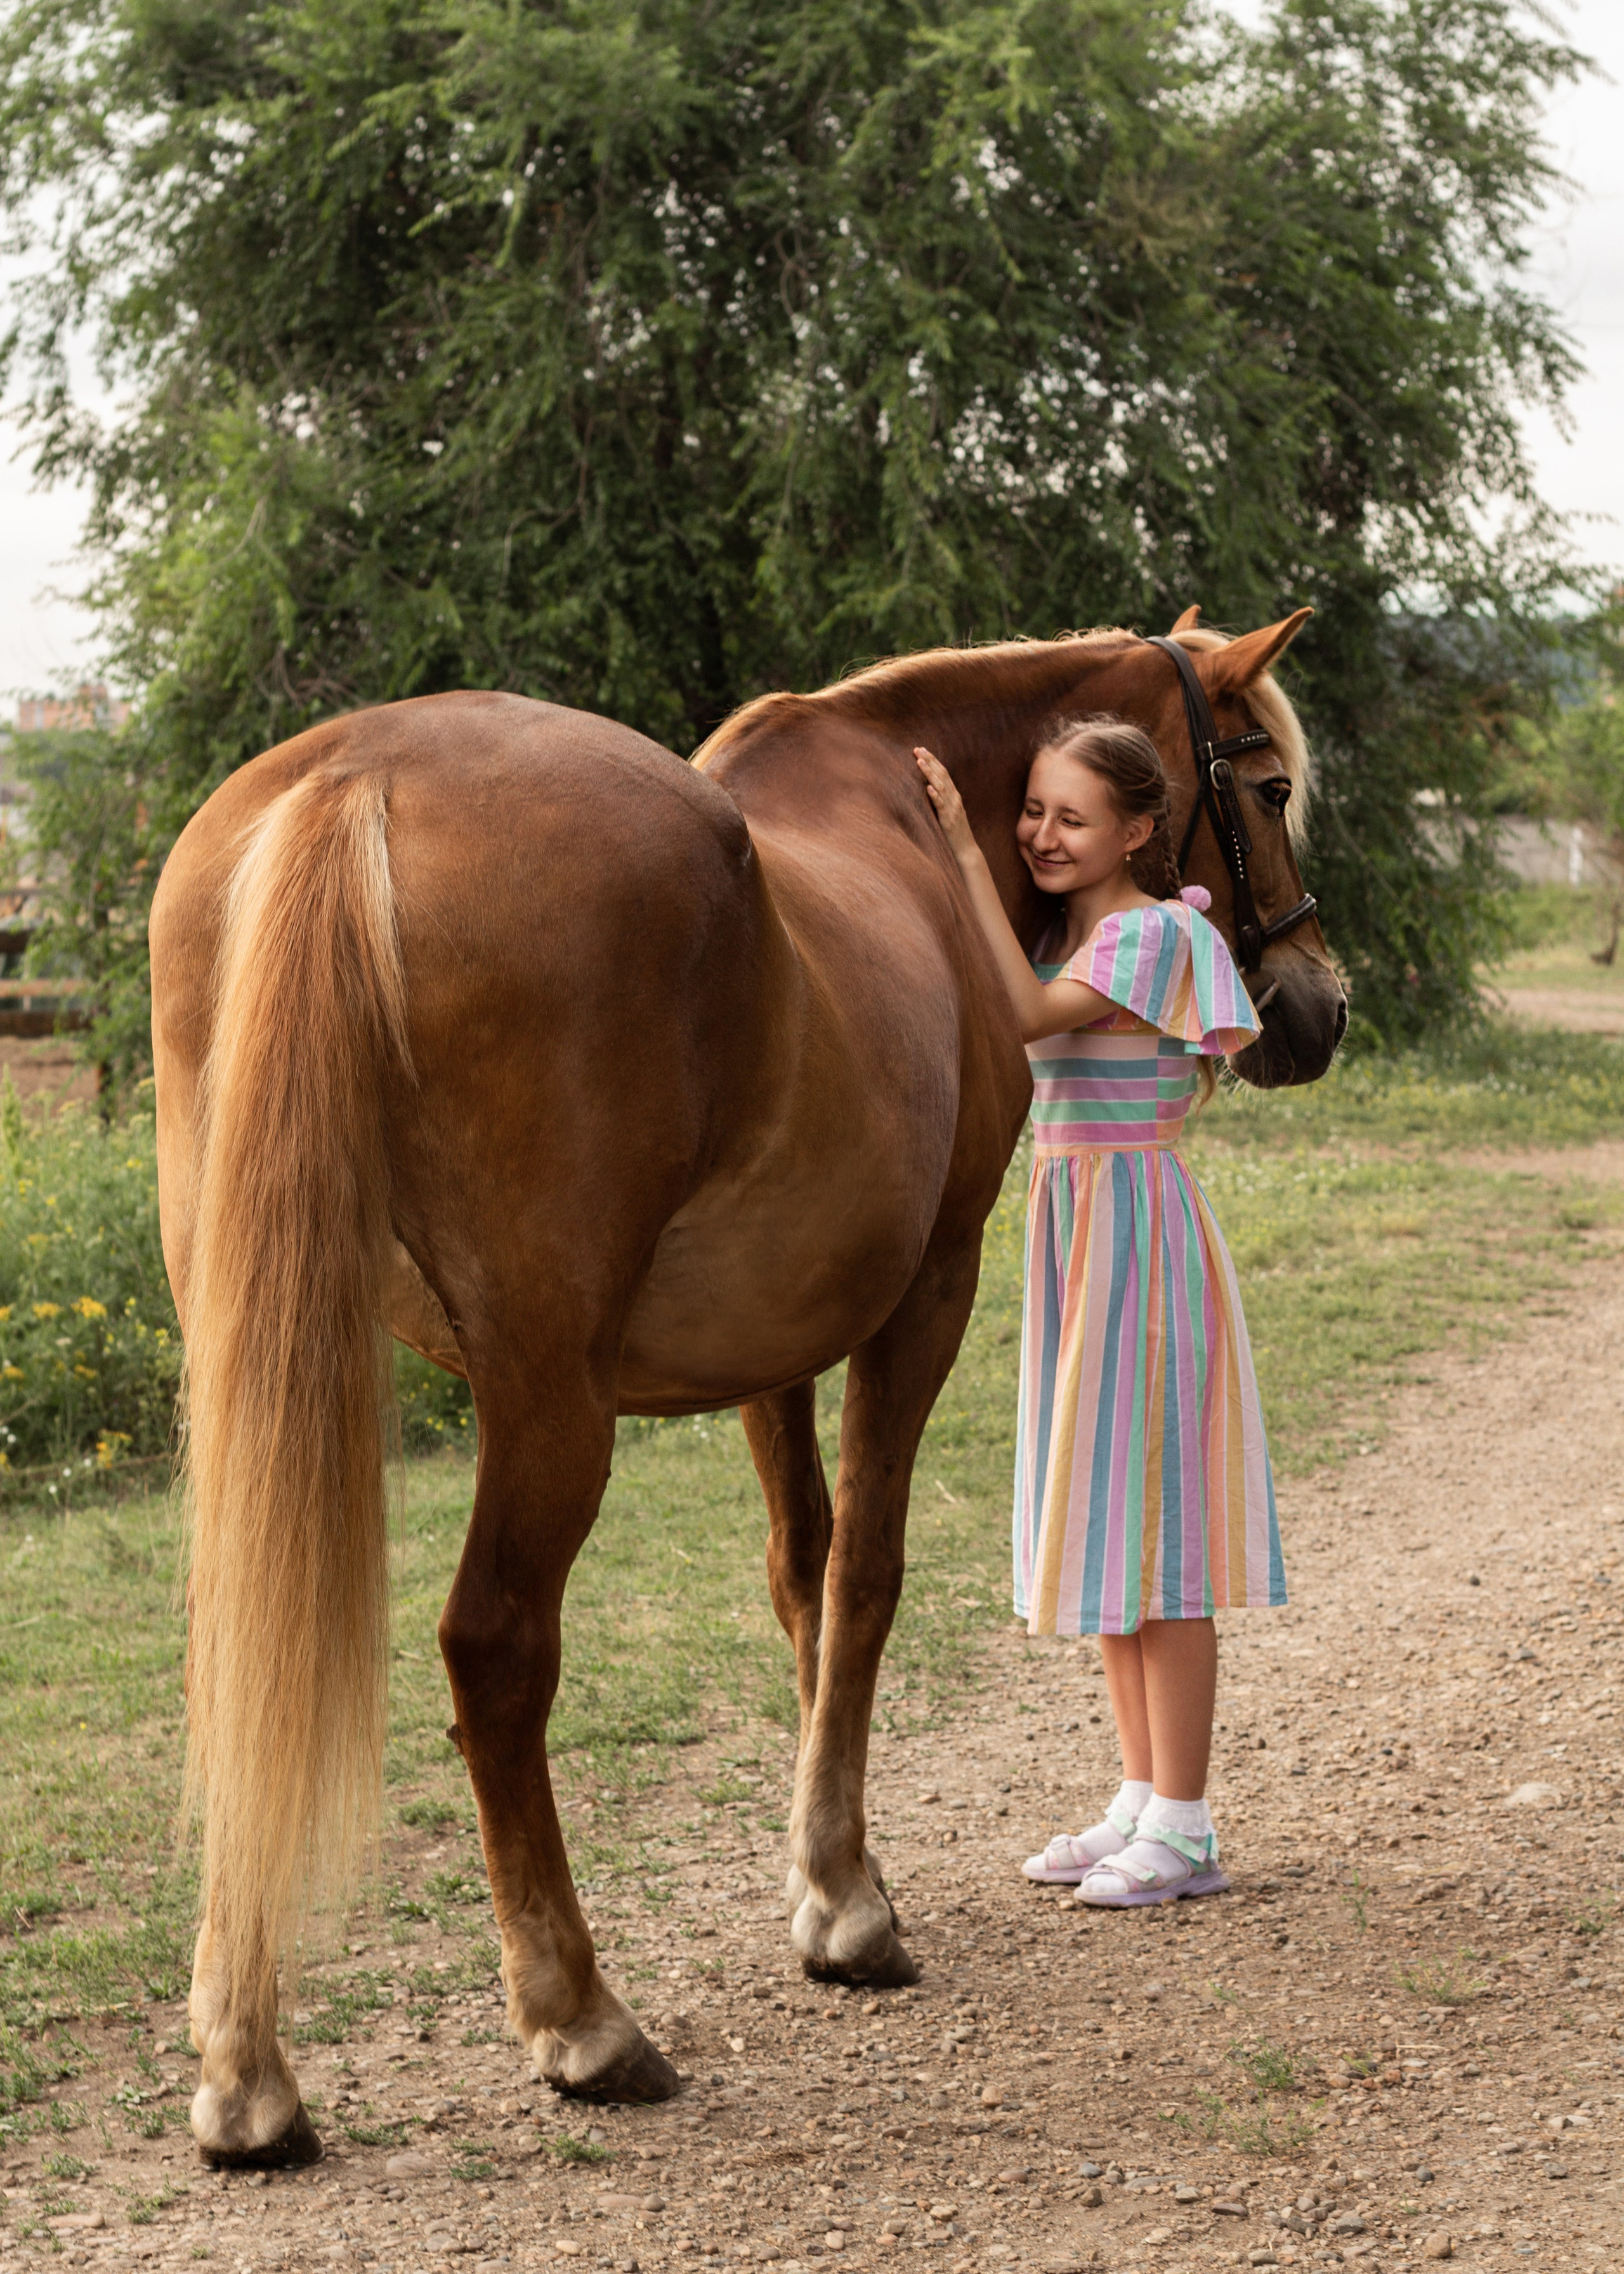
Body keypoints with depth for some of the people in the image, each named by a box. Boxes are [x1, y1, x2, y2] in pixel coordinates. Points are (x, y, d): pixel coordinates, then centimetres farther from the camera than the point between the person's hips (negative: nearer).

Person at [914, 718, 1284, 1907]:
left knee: (1147, 1514, -6)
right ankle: (1143, 1799, 21)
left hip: (1137, 1225, -9)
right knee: (1102, 1520, 12)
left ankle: (1184, 1829, 0)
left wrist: (969, 858, -22)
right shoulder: (1067, 937, 13)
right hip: (1068, 1227, 9)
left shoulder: (1156, 935, -14)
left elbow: (1027, 1015, -25)